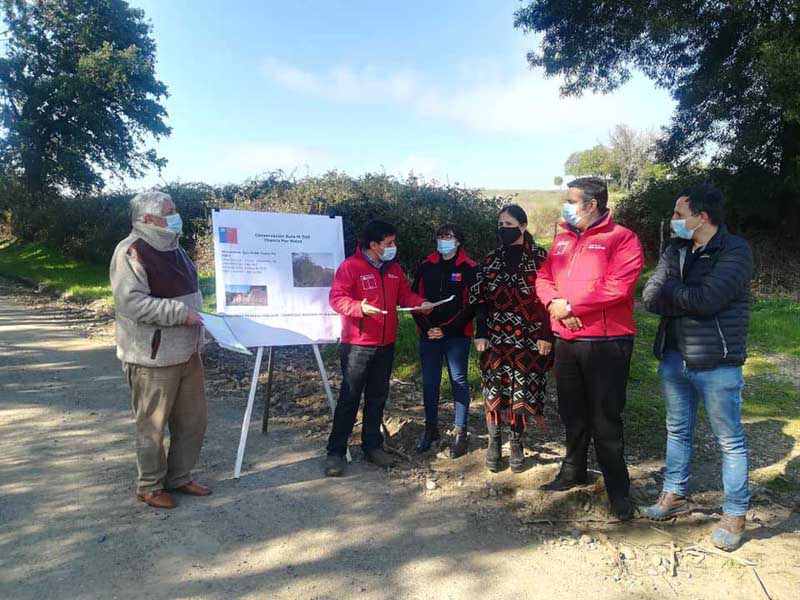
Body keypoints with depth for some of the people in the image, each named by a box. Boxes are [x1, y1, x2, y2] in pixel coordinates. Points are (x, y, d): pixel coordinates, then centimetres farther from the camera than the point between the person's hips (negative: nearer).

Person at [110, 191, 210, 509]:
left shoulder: (172, 248, 13)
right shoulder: (131, 252, -15)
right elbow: (130, 302, -24)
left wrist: (196, 315, 12)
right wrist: (180, 313, -24)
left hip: (186, 352, 9)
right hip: (153, 357, -9)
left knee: (193, 419, 15)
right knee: (152, 425, 6)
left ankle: (179, 477, 32)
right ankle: (149, 486, 24)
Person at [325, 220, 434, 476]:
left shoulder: (393, 269, 10)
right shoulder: (350, 266, -11)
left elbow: (404, 294, 16)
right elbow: (336, 298, -16)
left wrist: (421, 303, -3)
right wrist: (360, 308, -33)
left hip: (386, 345, 6)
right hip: (357, 345, -6)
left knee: (378, 397, 14)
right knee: (349, 398, -1)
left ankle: (373, 446, 27)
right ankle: (335, 452, 8)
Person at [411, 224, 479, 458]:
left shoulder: (469, 269, -3)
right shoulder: (426, 266, 7)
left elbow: (472, 306, -8)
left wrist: (447, 330, -13)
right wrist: (426, 327, -6)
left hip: (457, 336, -3)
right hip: (428, 335, 4)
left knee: (459, 381, 3)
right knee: (429, 382, 10)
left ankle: (461, 433, 12)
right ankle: (431, 428, 24)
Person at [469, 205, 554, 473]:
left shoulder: (539, 257, -3)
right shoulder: (491, 259, 7)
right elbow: (481, 300, 7)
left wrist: (546, 335, -9)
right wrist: (480, 333, 2)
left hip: (528, 338, -2)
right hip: (496, 336, 2)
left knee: (522, 390, 5)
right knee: (494, 389, 4)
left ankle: (516, 443, 21)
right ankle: (494, 440, 20)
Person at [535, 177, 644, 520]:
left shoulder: (621, 238, -8)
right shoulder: (562, 239, 13)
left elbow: (618, 287, -20)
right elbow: (543, 279, 11)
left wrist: (571, 306, -15)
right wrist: (554, 303, -10)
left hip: (607, 343, -6)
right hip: (566, 340, 6)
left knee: (606, 419, 0)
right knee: (572, 413, 18)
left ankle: (618, 489, 15)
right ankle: (574, 470, 36)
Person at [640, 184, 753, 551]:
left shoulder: (735, 252, -11)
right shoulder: (675, 250, 7)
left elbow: (707, 299, -24)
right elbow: (650, 298, -3)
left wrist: (670, 290, -9)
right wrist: (689, 298, -16)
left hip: (717, 363, -6)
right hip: (673, 358, 6)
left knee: (730, 441, 7)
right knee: (678, 431, 18)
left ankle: (735, 514, 21)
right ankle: (675, 496, 34)